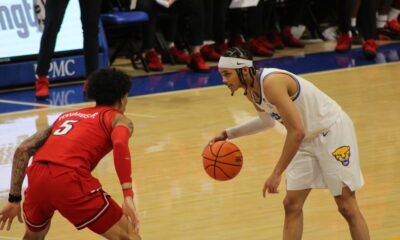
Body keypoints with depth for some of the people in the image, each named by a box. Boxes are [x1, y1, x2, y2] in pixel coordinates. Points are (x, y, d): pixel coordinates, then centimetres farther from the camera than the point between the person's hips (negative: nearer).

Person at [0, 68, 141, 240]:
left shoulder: (66, 116, 33)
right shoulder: (118, 119, 17)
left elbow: (22, 150, 23)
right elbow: (120, 144, -9)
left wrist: (14, 200, 24)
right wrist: (128, 195, -14)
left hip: (37, 175, 6)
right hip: (69, 178, -6)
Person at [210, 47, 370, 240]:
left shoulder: (272, 82, -29)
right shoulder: (251, 93, 0)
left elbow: (297, 132, -32)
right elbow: (267, 120, 23)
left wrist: (277, 173, -28)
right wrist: (229, 134, 14)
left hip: (332, 131, -9)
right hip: (307, 140, 9)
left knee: (347, 207, -5)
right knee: (291, 205, 4)